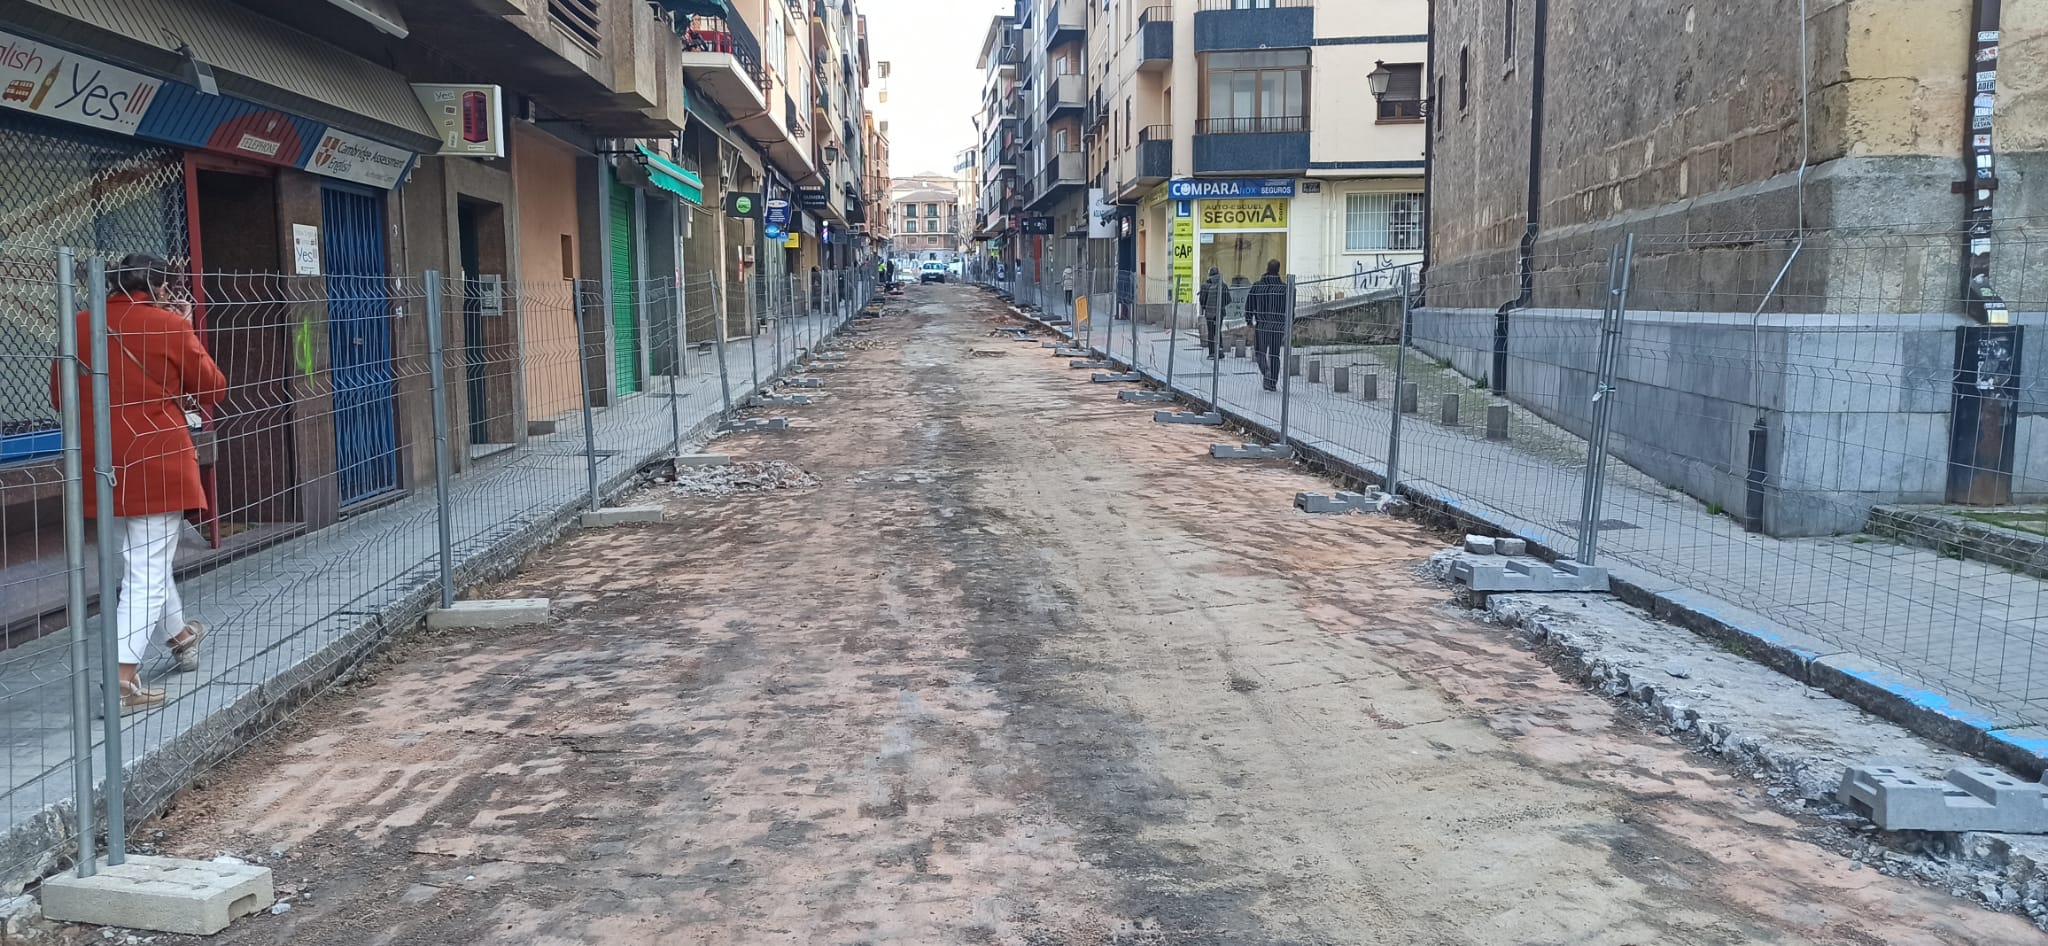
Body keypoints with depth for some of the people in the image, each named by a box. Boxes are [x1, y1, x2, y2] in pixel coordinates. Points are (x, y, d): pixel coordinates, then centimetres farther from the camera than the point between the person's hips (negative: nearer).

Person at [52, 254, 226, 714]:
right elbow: (212, 389, 2)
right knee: (148, 572, -1)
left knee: (142, 559, 23)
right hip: (156, 465, -6)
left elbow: (61, 394, 13)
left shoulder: (79, 326, 3)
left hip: (102, 468, 6)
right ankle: (123, 680, -9)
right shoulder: (170, 327, -10)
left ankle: (180, 636, 43)